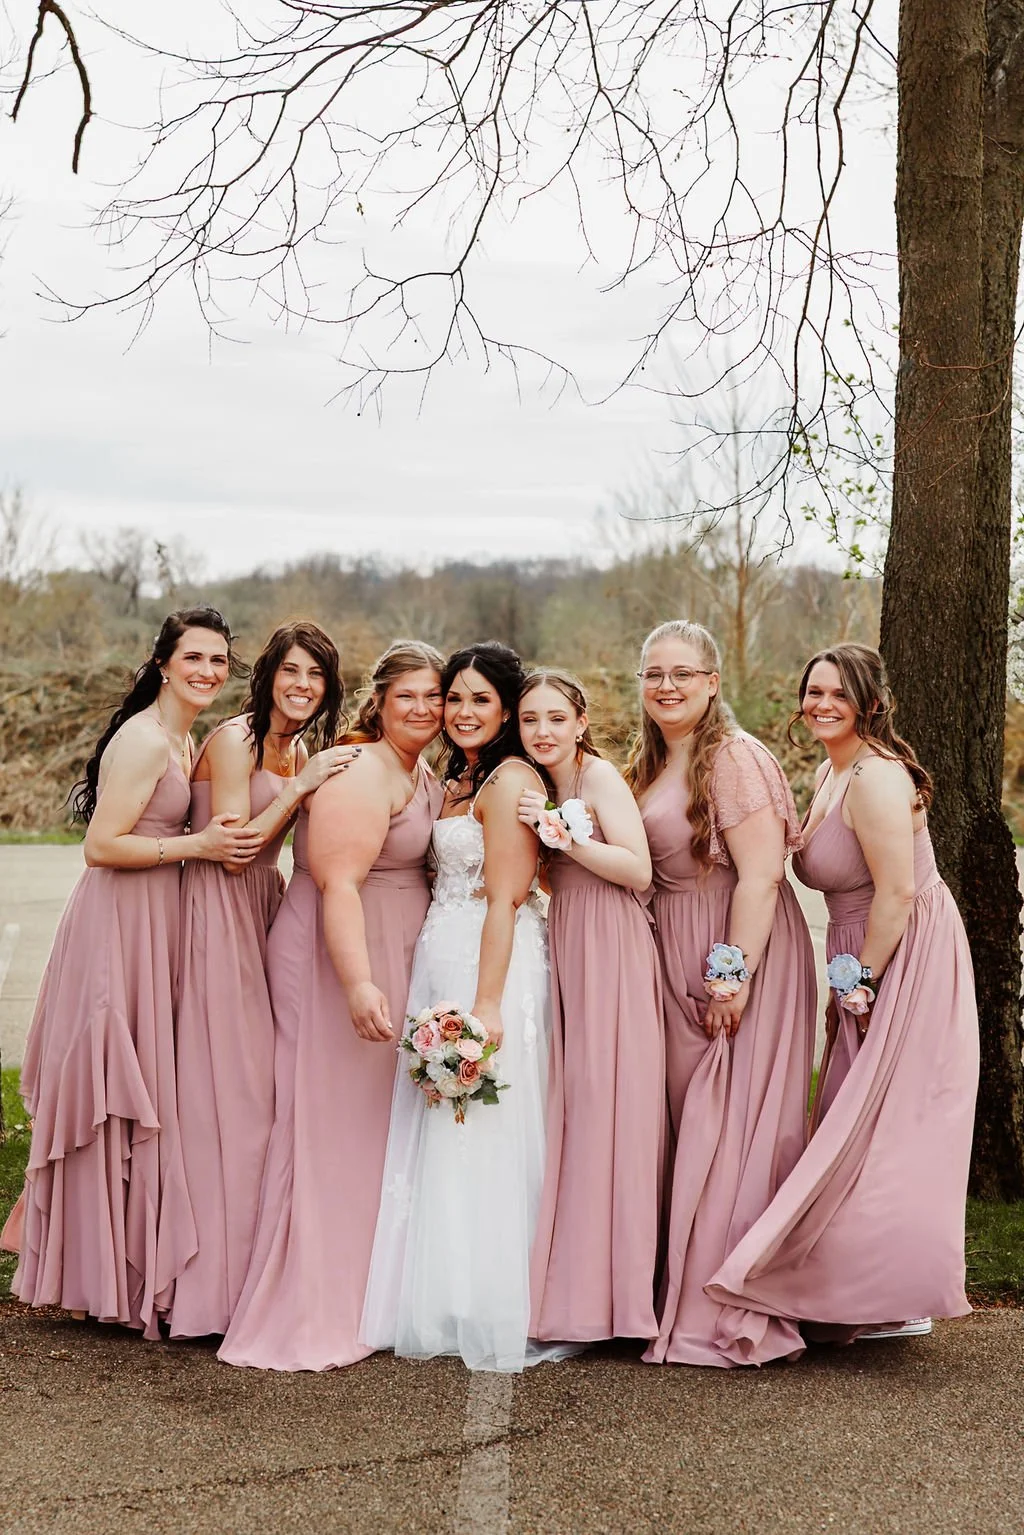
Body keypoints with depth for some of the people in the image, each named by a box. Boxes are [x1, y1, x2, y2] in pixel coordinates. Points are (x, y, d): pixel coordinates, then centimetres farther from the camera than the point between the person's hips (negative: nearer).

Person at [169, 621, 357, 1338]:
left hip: (266, 916, 8)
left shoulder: (302, 751, 13)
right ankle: (213, 1282, 1)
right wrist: (300, 788, -18)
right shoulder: (233, 741, -12)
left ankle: (251, 1269, 17)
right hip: (219, 920, -8)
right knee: (226, 1091, -6)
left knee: (261, 1086, 9)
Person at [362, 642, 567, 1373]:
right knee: (438, 1143, 11)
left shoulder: (510, 779, -11)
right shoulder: (459, 781, 19)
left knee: (480, 1144, -5)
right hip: (442, 966, 10)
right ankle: (448, 1310, 19)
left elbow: (504, 899, -17)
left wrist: (487, 1004, -21)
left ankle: (494, 1320, 4)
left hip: (489, 968, -10)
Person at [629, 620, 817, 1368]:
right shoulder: (650, 765, 14)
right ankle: (694, 1295, 23)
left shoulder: (734, 758, -13)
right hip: (680, 966, 9)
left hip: (739, 961, -9)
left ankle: (736, 1313, 2)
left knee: (733, 1130, -5)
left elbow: (760, 874, -20)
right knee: (691, 1127, 13)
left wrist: (732, 974, -23)